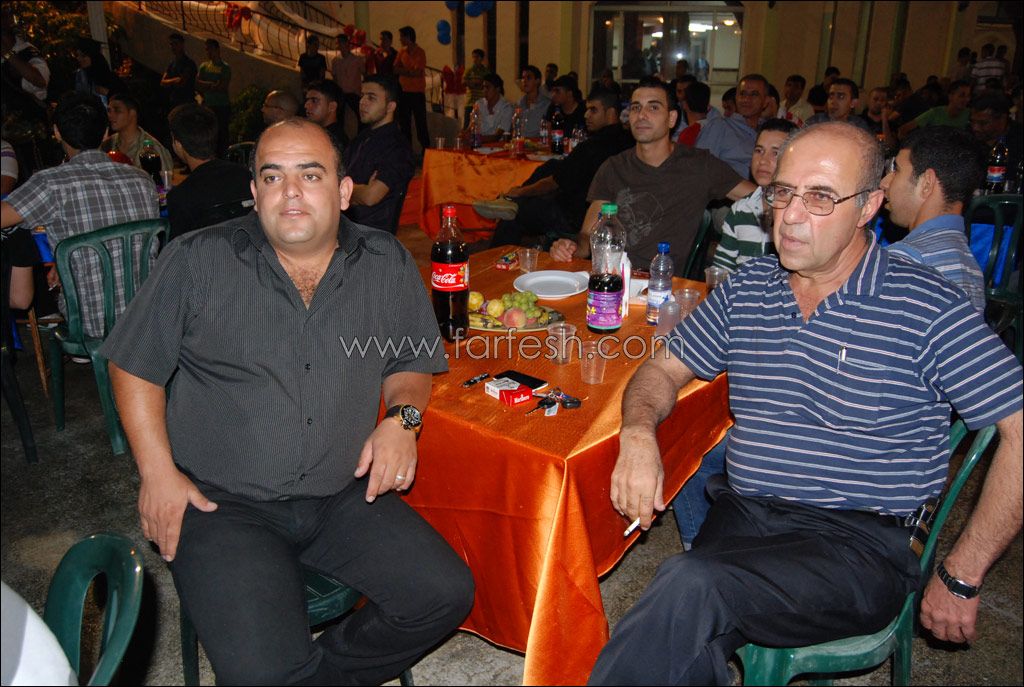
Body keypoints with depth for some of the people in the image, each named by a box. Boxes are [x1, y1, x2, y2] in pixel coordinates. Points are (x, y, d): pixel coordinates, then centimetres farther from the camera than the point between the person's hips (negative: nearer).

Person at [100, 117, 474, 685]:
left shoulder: (388, 266, 3)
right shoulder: (195, 262, -3)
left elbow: (412, 362, 15)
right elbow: (135, 366, 5)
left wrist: (401, 417, -6)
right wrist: (158, 471, -3)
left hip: (344, 495, 3)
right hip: (222, 504, -2)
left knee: (445, 597, -12)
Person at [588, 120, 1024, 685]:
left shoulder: (926, 309, -5)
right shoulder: (746, 289, 10)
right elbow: (666, 368, 15)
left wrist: (960, 577, -6)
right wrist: (639, 431, -7)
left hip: (860, 542, -3)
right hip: (740, 518, 4)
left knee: (689, 588, -31)